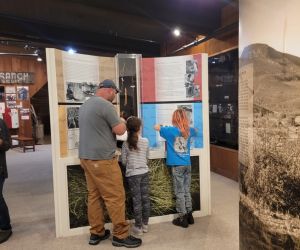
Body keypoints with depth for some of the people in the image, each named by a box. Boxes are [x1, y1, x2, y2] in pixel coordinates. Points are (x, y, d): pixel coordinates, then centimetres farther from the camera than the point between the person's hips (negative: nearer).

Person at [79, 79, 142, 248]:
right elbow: (120, 130, -12)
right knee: (115, 197, -1)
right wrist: (123, 122, 8)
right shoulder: (106, 105, -14)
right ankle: (121, 235, 8)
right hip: (102, 159, -9)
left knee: (94, 196, 13)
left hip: (86, 157, 10)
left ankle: (96, 233, 22)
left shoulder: (85, 105, 15)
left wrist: (115, 121, 21)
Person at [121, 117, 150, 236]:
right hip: (144, 172, 2)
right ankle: (145, 225, 22)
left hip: (132, 174, -2)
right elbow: (147, 157, 8)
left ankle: (138, 227, 13)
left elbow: (124, 161, -3)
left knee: (136, 200, 3)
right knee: (145, 198, 10)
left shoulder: (126, 144, -7)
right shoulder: (145, 141, -2)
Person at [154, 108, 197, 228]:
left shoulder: (171, 130, -11)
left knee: (179, 193, 4)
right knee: (187, 191, 14)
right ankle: (189, 215, 23)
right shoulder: (189, 130, 3)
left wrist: (162, 125, 16)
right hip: (187, 164, 5)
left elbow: (156, 127, -2)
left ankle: (183, 218, 12)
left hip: (177, 165, -5)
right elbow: (195, 131, 27)